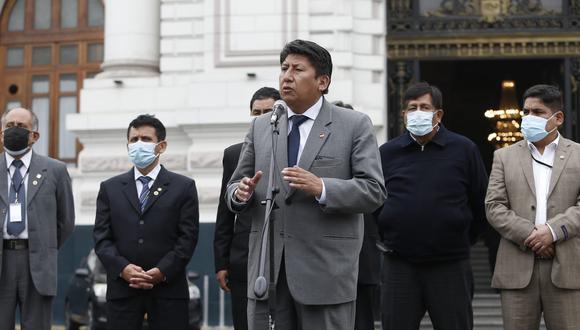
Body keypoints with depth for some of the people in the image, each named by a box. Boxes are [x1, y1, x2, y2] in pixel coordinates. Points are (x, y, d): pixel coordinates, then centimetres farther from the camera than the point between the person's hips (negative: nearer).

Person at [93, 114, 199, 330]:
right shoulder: (110, 188, 12)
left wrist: (162, 271, -13)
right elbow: (101, 237, 6)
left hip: (168, 287, -1)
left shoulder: (183, 187, 6)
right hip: (122, 288, 2)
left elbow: (188, 237, -1)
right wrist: (122, 268, -11)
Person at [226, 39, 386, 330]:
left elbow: (374, 190, -6)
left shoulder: (355, 125, 2)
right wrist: (240, 193, -8)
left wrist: (321, 188, -21)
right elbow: (234, 185, 17)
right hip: (267, 271, 4)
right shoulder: (260, 127, 13)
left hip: (325, 271, -3)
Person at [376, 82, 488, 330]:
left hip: (450, 266, -1)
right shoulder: (387, 152, 5)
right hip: (399, 266, 1)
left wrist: (463, 241, 9)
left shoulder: (464, 149, 1)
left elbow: (481, 203, 7)